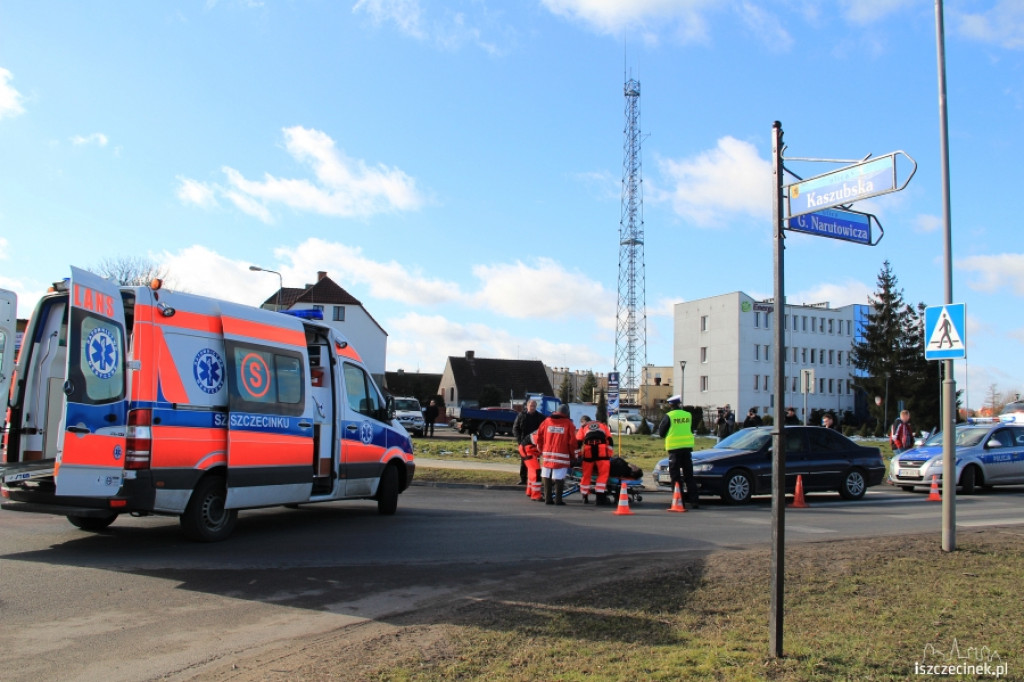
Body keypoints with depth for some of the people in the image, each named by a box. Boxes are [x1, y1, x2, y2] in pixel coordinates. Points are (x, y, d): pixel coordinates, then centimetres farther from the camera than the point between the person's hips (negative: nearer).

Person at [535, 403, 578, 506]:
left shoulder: (547, 421, 8)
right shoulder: (568, 424, -2)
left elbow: (539, 436, 10)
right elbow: (572, 441, -4)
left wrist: (541, 450, 22)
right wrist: (572, 454, 10)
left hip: (547, 453, 4)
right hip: (561, 455, -3)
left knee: (547, 477, 10)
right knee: (559, 478, 0)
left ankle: (548, 498, 11)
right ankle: (558, 499, -1)